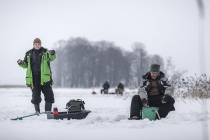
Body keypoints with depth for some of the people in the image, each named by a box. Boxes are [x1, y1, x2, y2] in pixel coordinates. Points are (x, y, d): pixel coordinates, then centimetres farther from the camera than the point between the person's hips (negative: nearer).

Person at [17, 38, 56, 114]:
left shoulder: (45, 52, 3)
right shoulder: (29, 54, 11)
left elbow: (51, 58, -15)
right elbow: (25, 65, 18)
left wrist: (52, 54, -37)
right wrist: (21, 63, -4)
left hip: (45, 77, -1)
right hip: (34, 78, 1)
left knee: (49, 94, -3)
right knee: (35, 95, 2)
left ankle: (48, 111, 6)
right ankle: (37, 111, 11)